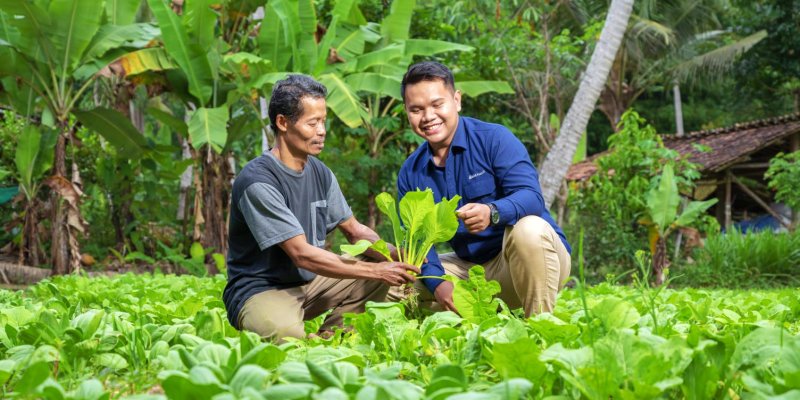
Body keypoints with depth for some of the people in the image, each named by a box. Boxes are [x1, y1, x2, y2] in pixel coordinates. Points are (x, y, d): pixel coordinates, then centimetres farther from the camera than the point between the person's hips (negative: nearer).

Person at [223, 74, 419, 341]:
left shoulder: (320, 173, 5)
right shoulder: (258, 182, -21)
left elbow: (355, 231, 12)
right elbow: (302, 254, -24)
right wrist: (377, 271, -25)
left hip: (310, 281, 9)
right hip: (260, 290, -9)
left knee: (382, 271, -1)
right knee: (287, 335, -40)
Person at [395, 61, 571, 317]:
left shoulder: (494, 139, -10)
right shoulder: (410, 173, 5)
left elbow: (531, 196, -23)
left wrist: (492, 213, -44)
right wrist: (438, 284, -20)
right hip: (473, 269, 6)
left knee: (528, 228, -37)